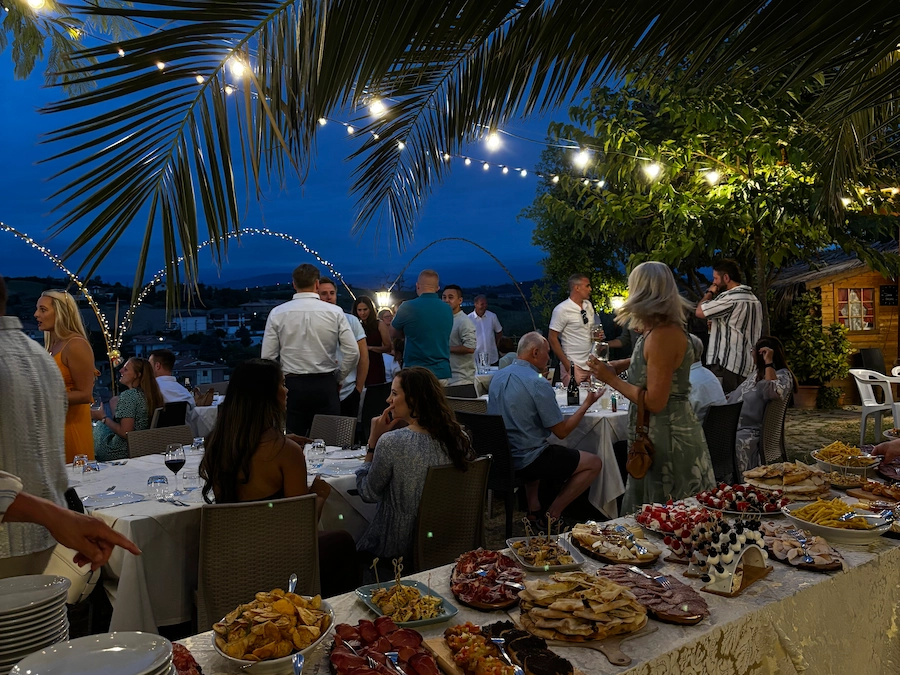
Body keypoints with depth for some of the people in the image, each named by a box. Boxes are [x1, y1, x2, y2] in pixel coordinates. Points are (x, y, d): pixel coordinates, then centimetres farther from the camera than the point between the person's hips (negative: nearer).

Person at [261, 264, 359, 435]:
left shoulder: (277, 313, -1)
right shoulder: (335, 312, -3)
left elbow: (267, 356, -2)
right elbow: (352, 352, -5)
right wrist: (339, 378, 10)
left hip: (292, 385, 1)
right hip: (325, 385, 0)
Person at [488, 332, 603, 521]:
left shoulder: (497, 376, 3)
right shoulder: (538, 383, -20)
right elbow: (562, 431, -14)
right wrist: (586, 404, -3)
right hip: (525, 461, -8)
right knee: (594, 463, 4)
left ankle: (534, 509, 30)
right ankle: (552, 515, 7)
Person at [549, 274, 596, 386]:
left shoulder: (588, 305, 9)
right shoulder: (562, 309, -12)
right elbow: (552, 338, -12)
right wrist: (567, 364, -13)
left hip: (592, 364, 6)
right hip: (574, 366, -6)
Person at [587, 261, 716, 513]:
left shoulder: (662, 336, -22)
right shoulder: (665, 328, 6)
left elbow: (654, 402, -24)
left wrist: (612, 379, -13)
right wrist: (625, 364, 12)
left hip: (667, 438, -9)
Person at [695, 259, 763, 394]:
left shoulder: (730, 297, -13)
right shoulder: (753, 298, 18)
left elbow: (699, 312, -12)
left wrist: (709, 293, 5)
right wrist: (718, 325, 17)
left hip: (726, 365, -9)